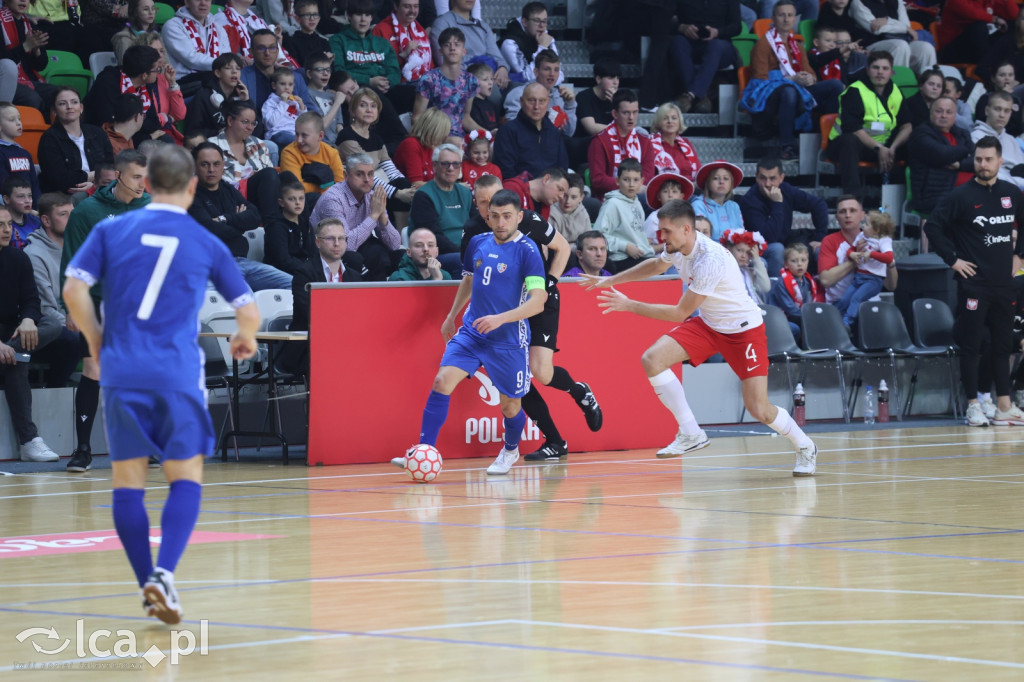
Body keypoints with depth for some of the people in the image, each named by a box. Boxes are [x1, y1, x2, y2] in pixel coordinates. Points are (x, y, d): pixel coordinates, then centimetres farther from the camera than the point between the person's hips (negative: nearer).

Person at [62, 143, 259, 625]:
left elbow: (73, 289, -3)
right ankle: (164, 575, -18)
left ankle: (148, 585, 7)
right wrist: (245, 340, 31)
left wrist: (96, 341, 12)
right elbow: (249, 313, 9)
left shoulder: (112, 231, 7)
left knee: (128, 481, 8)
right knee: (185, 477, 1)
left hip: (121, 372, 2)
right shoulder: (206, 244, 6)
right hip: (177, 375, -1)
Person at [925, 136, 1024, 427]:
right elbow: (933, 226, -8)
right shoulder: (961, 196, -6)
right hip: (973, 281, -4)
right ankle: (973, 405, 2)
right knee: (971, 344, -2)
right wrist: (952, 259, -10)